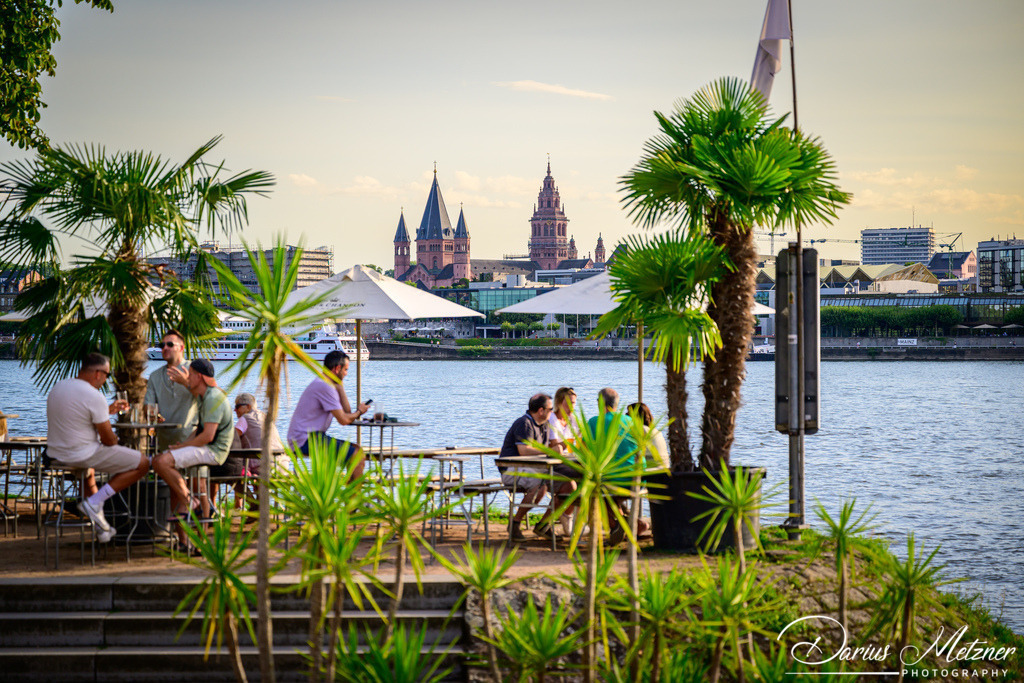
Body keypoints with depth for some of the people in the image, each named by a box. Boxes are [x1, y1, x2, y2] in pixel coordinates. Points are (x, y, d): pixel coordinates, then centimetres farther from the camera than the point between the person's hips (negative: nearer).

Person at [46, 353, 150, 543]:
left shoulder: (57, 387, 7)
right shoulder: (94, 397, -19)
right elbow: (108, 439, -15)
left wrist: (108, 410, 27)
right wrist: (115, 438, 8)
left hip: (55, 454, 9)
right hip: (82, 454, -9)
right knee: (142, 464, 0)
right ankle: (94, 503, -5)